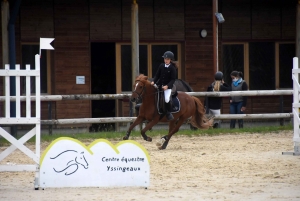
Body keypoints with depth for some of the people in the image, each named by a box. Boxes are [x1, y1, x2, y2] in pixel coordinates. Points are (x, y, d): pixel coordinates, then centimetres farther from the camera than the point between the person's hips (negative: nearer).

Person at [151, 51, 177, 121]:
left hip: (168, 86, -5)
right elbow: (157, 75, 7)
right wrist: (153, 81, -11)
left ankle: (168, 113, -2)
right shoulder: (161, 66, 4)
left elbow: (173, 79, -9)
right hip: (159, 84, 5)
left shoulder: (172, 68, -8)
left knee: (167, 99, -23)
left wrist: (167, 86, -22)